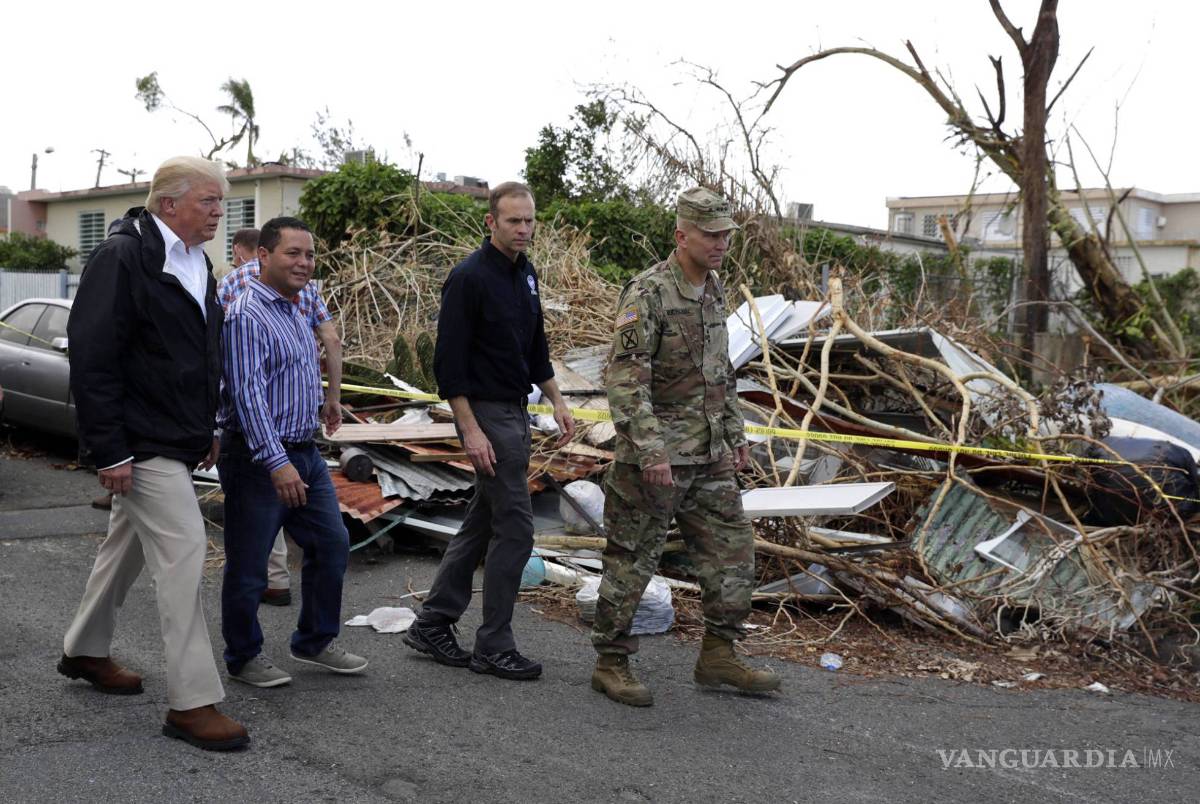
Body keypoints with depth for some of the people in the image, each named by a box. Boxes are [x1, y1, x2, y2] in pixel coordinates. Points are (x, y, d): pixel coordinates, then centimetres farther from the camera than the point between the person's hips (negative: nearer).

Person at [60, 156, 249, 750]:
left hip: (175, 438, 9)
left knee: (129, 545, 21)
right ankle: (192, 702, -6)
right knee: (183, 550, -12)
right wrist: (109, 450, -20)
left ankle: (84, 651, 40)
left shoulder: (196, 263, 12)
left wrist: (207, 429, 20)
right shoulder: (122, 258, -16)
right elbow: (91, 357, -19)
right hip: (141, 442, -9)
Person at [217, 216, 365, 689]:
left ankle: (315, 641, 28)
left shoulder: (294, 313, 13)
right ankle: (244, 657, 20)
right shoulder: (247, 316, -17)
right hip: (258, 459, -9)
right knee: (248, 566, 3)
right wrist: (276, 462, -29)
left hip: (304, 453, 9)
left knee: (331, 544, 13)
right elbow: (247, 394, -25)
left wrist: (321, 403, 22)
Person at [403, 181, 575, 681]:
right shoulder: (469, 278, -15)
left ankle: (431, 624, 23)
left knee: (482, 522, 13)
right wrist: (470, 430, -21)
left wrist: (557, 401, 12)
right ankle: (494, 648, 5)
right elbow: (449, 362, -18)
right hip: (486, 414, -9)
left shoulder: (526, 273, 10)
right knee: (515, 527, -6)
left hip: (516, 412, 9)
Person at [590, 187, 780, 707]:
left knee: (732, 551, 9)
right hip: (655, 456, -8)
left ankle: (719, 658, 20)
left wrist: (736, 434, 19)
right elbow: (625, 380, -21)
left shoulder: (714, 291, 10)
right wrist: (650, 451, -27)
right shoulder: (648, 294, -16)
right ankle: (611, 665, 15)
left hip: (708, 457, 8)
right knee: (631, 562, 2)